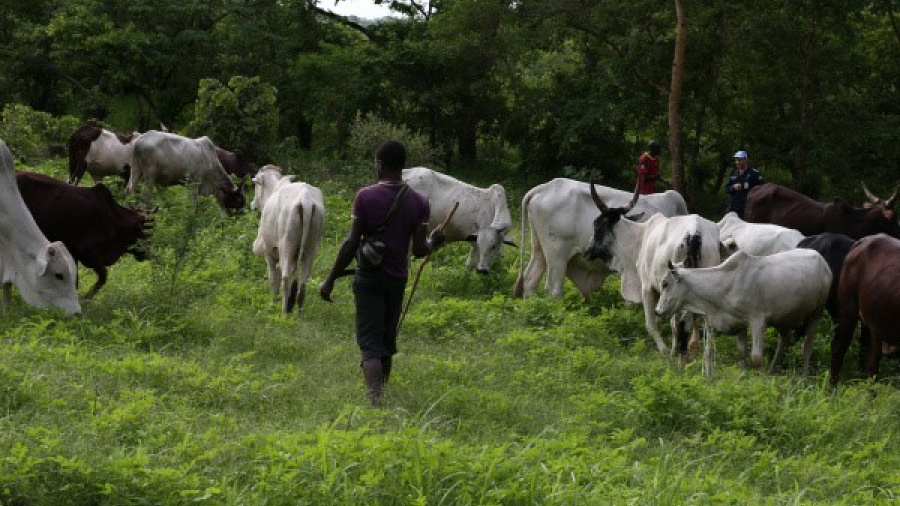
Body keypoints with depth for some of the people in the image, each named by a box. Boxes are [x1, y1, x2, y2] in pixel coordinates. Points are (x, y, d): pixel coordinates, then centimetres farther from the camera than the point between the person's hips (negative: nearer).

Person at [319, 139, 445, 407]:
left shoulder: (365, 196, -11)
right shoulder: (419, 203, -2)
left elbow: (352, 243, -12)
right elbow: (419, 250, -5)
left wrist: (330, 280, -5)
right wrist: (434, 242, 18)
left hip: (368, 276, -3)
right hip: (398, 277, 3)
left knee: (370, 344, -6)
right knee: (387, 341, 19)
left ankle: (376, 402, -22)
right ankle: (382, 393, 32)